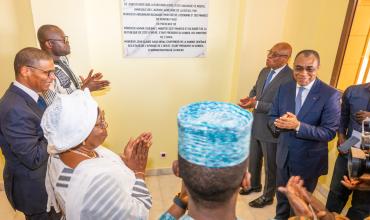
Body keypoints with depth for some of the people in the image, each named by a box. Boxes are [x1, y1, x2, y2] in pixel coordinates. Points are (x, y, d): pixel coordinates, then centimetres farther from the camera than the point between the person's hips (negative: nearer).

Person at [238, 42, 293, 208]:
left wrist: (256, 104, -28)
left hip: (271, 130, -8)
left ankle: (268, 196, 35)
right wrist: (250, 99, -7)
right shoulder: (264, 71, 5)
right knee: (253, 159, 24)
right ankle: (254, 185, 49)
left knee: (271, 165, 13)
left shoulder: (291, 78, -22)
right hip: (255, 125, 8)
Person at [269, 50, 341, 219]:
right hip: (284, 155, 4)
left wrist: (298, 126, -33)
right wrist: (278, 123, -23)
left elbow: (329, 132, -19)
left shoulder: (330, 95, -16)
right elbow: (272, 117, 1)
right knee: (282, 196, 26)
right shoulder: (284, 88, -3)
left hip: (308, 160, -4)